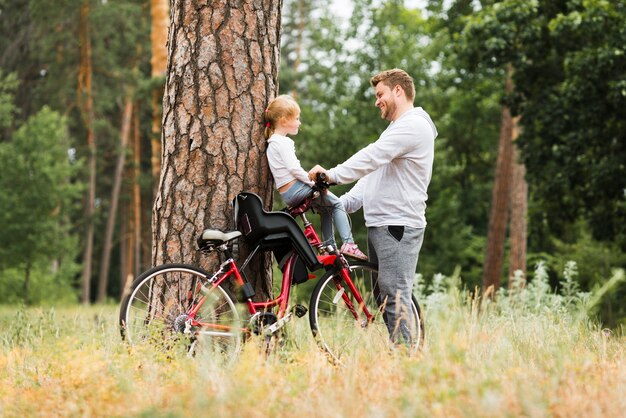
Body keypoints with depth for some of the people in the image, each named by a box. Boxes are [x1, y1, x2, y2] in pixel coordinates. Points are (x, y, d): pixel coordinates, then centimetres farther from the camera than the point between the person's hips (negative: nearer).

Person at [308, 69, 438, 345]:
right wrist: (344, 202, 10)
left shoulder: (413, 125, -9)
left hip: (398, 226, -11)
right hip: (380, 224, 11)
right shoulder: (398, 130, 26)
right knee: (384, 298, 9)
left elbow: (372, 157, -21)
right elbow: (373, 173, 22)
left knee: (395, 296, -14)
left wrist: (334, 175, -21)